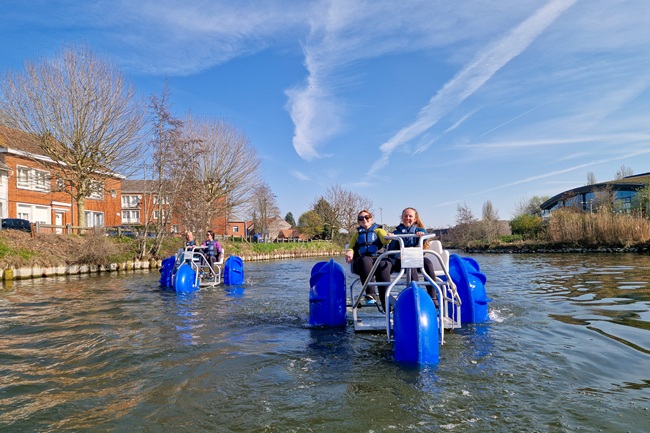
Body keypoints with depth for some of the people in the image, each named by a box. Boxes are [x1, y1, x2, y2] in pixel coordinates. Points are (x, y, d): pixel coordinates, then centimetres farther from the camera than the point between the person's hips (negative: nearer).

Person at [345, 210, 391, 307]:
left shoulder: (378, 230, 27)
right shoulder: (357, 234, 34)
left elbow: (385, 240, 6)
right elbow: (351, 247, 23)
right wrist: (349, 252, -3)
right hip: (361, 261, 1)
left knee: (383, 263, -38)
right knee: (365, 260, -38)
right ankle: (371, 294, -49)